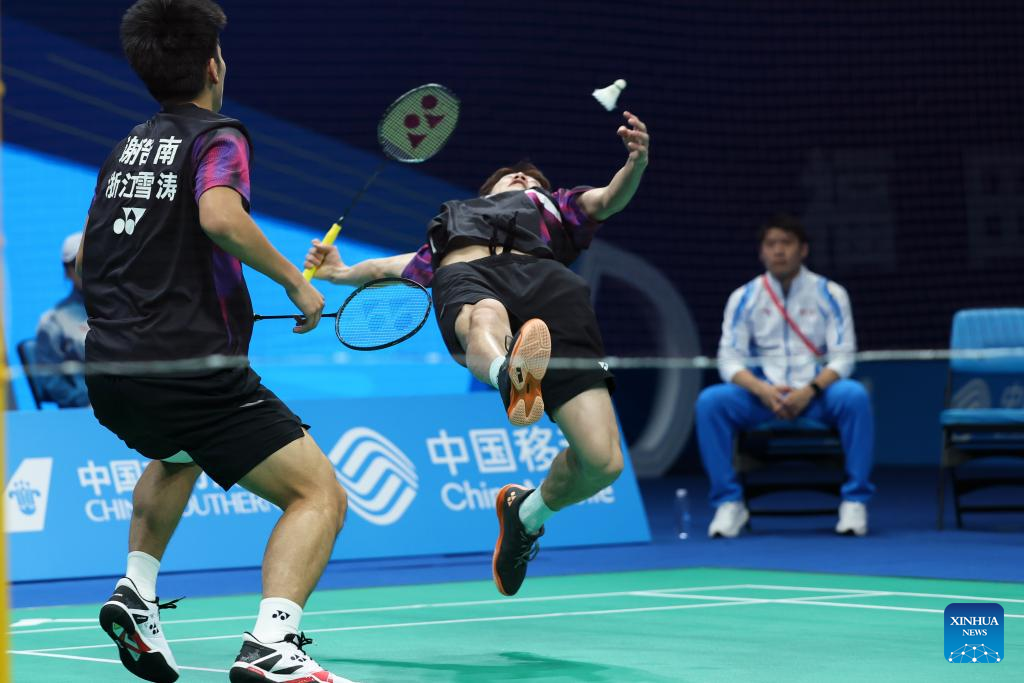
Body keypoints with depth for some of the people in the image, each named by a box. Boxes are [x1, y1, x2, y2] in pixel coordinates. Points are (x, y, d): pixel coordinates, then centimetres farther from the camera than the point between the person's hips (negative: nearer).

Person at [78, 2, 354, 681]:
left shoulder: (127, 146, 19)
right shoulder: (216, 136, -3)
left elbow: (85, 264, 27)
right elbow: (219, 215, -25)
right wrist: (295, 280, -14)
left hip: (110, 375, 8)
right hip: (194, 366, -8)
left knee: (178, 453, 41)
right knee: (320, 496, -5)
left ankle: (137, 592, 26)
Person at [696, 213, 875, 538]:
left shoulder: (829, 294, 1)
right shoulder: (744, 298, 3)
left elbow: (842, 356, -6)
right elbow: (730, 358, -2)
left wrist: (809, 391, -23)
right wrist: (763, 390, -22)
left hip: (815, 395, -1)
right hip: (763, 395, 1)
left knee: (855, 396, -33)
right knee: (710, 401, -27)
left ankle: (855, 501, -22)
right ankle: (729, 504, -18)